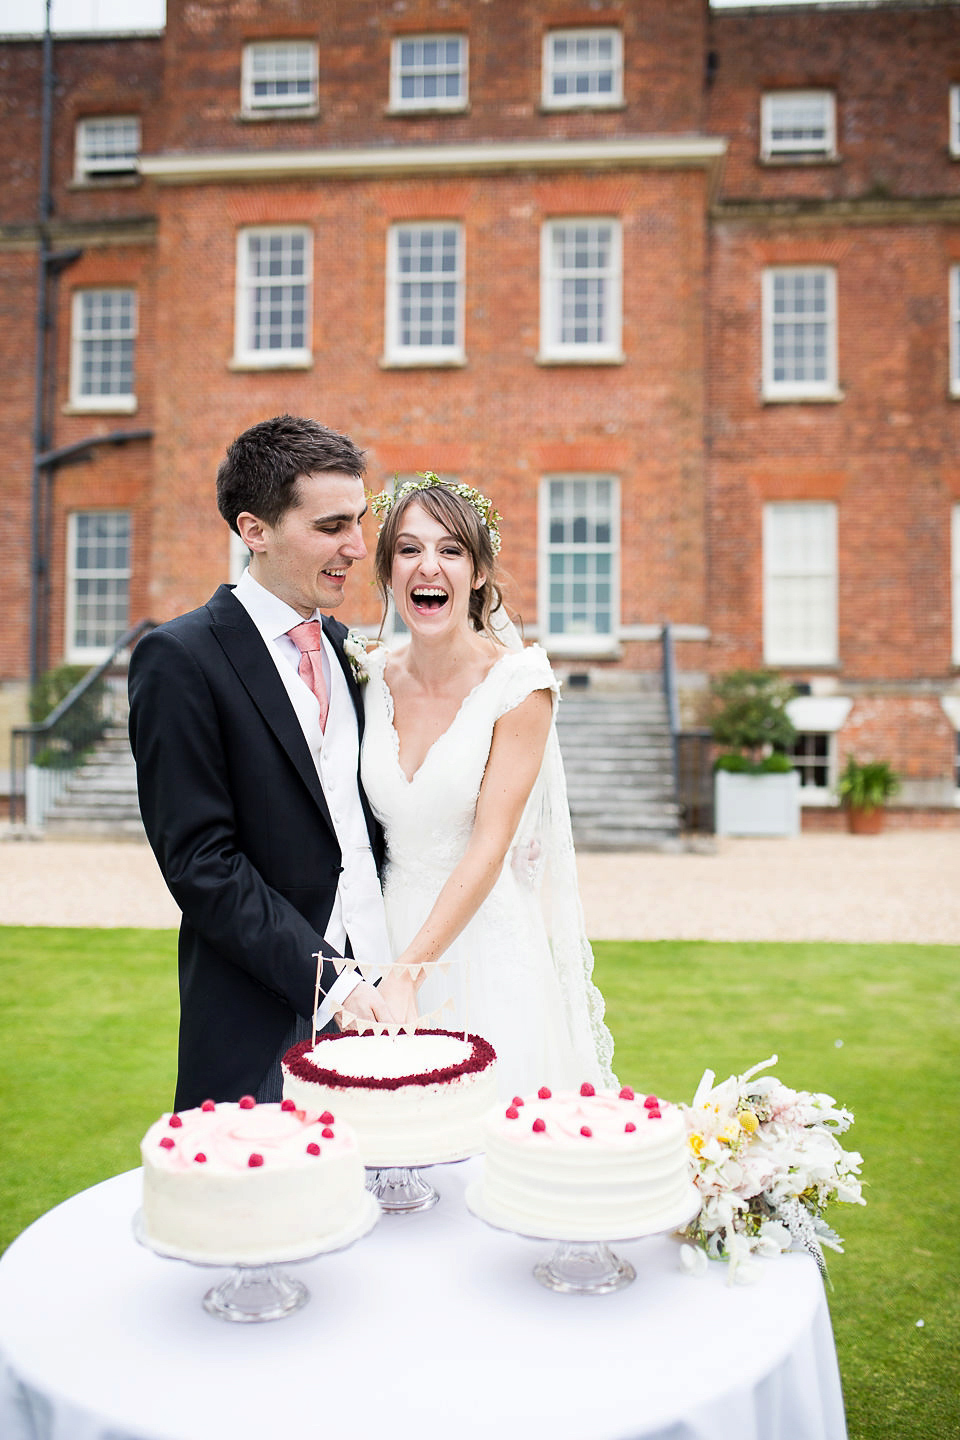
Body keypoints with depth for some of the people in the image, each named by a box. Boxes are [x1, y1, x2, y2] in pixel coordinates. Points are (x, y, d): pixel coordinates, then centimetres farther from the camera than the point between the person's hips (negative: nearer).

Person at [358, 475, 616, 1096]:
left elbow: (489, 849, -16)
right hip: (388, 930, 4)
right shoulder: (374, 675, 1)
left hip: (487, 944, -4)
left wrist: (407, 974, -21)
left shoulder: (519, 679, -12)